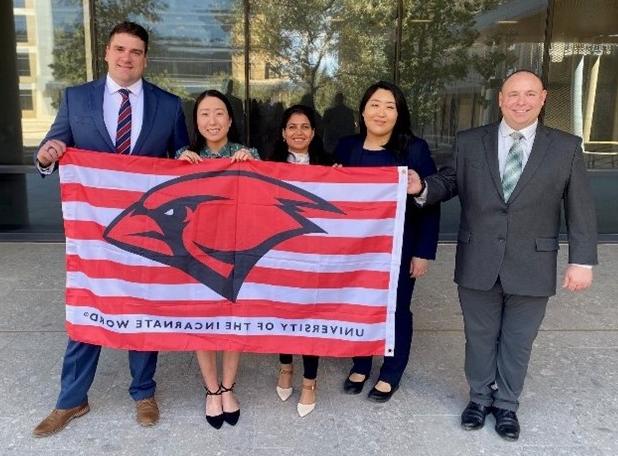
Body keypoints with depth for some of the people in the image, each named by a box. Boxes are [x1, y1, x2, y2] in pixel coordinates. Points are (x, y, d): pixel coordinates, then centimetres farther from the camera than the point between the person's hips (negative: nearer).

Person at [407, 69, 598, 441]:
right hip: (478, 263, 1)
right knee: (480, 337, 15)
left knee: (518, 341, 15)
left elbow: (580, 209, 0)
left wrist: (582, 260, -3)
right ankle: (480, 398, 37)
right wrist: (422, 187, -17)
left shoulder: (566, 147, -1)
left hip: (532, 266, 0)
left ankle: (507, 405, 36)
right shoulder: (469, 142, 1)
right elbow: (449, 183, 5)